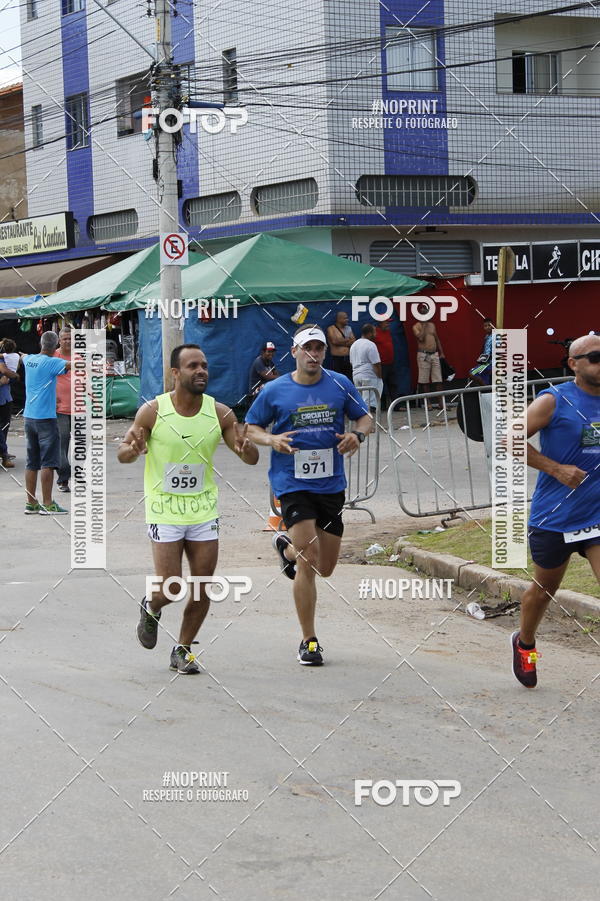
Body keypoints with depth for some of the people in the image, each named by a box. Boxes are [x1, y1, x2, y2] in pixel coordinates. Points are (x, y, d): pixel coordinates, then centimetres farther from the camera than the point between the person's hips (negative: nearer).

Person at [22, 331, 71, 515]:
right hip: (46, 417, -7)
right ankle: (47, 504, -5)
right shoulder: (51, 362, -13)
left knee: (32, 463, 11)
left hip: (29, 416, 7)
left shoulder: (29, 360, 9)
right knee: (48, 462, -4)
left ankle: (31, 503, 14)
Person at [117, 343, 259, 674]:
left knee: (202, 591, 3)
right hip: (165, 512, -3)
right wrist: (133, 449, -26)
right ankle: (150, 610, 29)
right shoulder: (152, 411, -9)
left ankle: (182, 651, 22)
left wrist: (245, 448, -23)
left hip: (204, 511, 3)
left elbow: (252, 458, 1)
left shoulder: (220, 413, -3)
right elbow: (122, 453, -2)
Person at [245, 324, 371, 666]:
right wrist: (271, 439, -14)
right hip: (292, 483, -3)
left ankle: (287, 547, 46)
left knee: (325, 568, 11)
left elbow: (365, 417, 13)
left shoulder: (340, 384, 3)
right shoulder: (275, 391, -1)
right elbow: (251, 427, 8)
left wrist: (357, 435, -10)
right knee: (309, 558, -16)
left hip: (332, 484, 3)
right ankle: (309, 641, -4)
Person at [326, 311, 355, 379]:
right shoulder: (331, 329, 0)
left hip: (348, 359, 5)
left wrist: (341, 342, -9)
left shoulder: (348, 328, 15)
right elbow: (335, 341, -16)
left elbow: (353, 342, 6)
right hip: (337, 359, -5)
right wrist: (348, 340, -2)